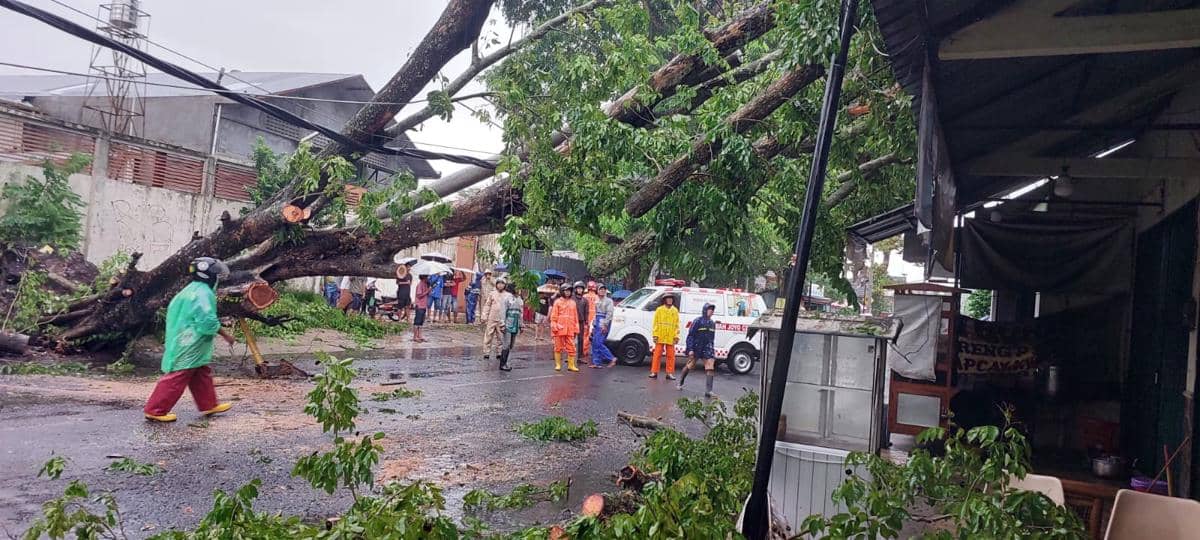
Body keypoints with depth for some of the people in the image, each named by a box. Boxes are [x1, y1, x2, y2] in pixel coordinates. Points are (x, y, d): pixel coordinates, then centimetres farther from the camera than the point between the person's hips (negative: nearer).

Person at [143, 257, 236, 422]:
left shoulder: (190, 290, 14)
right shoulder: (203, 293, -18)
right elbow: (208, 322, -25)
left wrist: (169, 342, 25)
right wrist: (225, 334, -13)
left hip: (184, 345, 11)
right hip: (189, 348, -11)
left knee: (202, 375, 16)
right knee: (176, 379, -4)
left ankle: (209, 405, 24)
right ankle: (155, 410, 3)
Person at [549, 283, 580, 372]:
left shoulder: (573, 303, 12)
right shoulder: (557, 302, 1)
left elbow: (575, 316, 14)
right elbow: (554, 316, -1)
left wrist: (576, 328, 9)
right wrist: (554, 327, -7)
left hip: (570, 330, 3)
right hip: (560, 328, -3)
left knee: (571, 347, 1)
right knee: (558, 347, 4)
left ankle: (571, 365, 7)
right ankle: (558, 365, 13)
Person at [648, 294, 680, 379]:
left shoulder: (675, 311, 10)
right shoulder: (659, 310, 5)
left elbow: (677, 325, 8)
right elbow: (655, 323, 2)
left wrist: (676, 336, 0)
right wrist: (655, 335, -6)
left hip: (670, 337, 2)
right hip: (660, 337, -2)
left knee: (671, 356, 2)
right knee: (657, 355, 1)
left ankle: (670, 373, 9)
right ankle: (654, 372, 6)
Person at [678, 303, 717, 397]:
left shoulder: (712, 323, 9)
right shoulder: (697, 321, -10)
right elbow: (690, 336, -11)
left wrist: (712, 349, 19)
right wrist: (690, 349, -16)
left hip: (707, 349, 5)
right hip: (696, 348, -5)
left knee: (710, 369, -9)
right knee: (689, 366, 9)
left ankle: (708, 391, -12)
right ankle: (680, 384, 29)